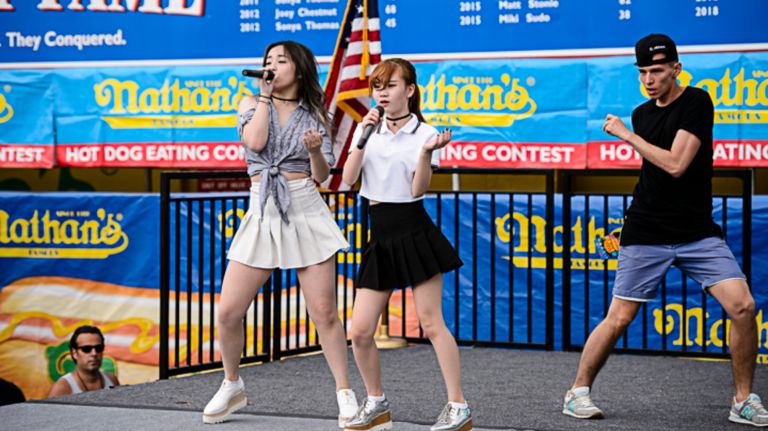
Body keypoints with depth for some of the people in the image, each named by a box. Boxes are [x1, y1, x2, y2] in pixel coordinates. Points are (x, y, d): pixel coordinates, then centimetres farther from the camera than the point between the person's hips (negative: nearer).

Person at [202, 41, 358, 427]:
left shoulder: (314, 115, 8)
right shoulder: (251, 104, 10)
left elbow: (321, 175, 3)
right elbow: (254, 142, -11)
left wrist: (316, 149, -17)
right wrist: (265, 93, -4)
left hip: (306, 212, -1)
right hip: (262, 215, 1)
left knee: (324, 313, -4)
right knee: (228, 311, -3)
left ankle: (344, 394, 9)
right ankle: (231, 387, 19)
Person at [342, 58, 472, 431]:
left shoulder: (424, 133, -3)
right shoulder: (368, 128, 9)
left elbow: (418, 188, -11)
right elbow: (348, 178, -2)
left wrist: (427, 152, -25)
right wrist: (364, 135, -10)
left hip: (414, 234, -5)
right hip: (379, 236, 5)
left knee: (431, 323, -7)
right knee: (360, 332, 1)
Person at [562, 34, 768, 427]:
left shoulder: (696, 102, -8)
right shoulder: (641, 114, 9)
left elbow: (675, 164, -18)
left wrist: (627, 136, -9)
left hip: (698, 232, -3)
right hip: (646, 233, 3)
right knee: (619, 318, 0)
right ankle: (578, 392, 15)